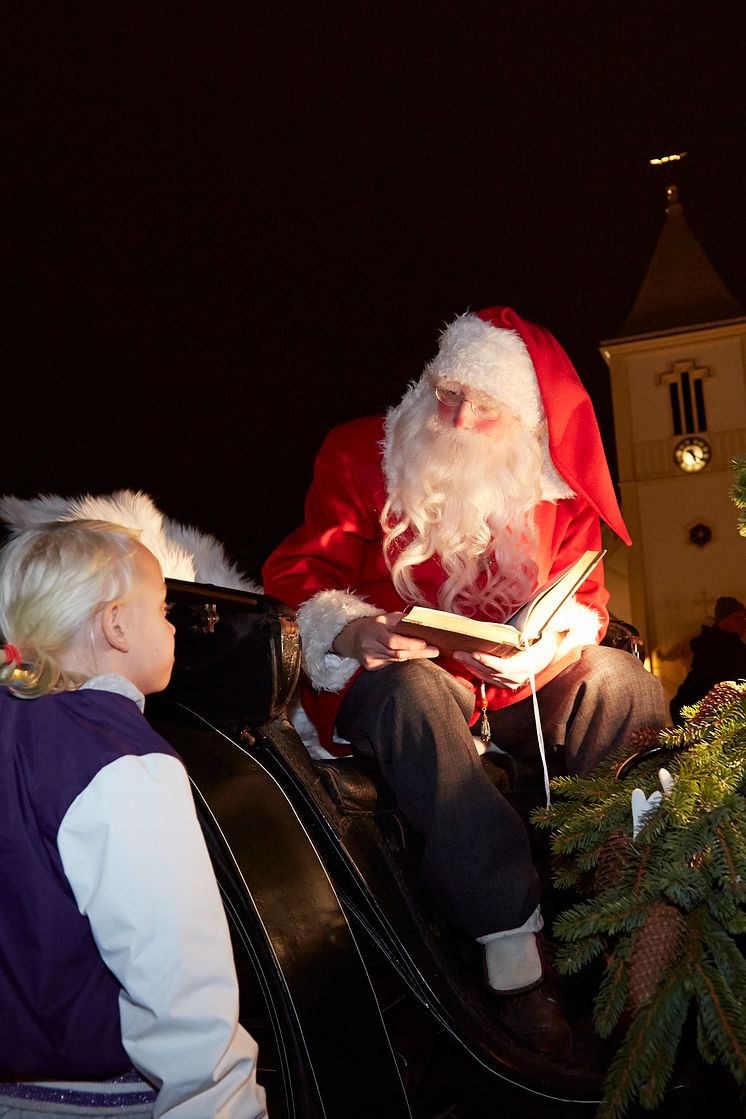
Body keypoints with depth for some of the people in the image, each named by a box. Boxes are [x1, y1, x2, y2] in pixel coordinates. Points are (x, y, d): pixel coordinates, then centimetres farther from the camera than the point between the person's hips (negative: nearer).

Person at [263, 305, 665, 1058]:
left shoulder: (554, 487, 3)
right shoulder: (361, 455, -4)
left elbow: (583, 602, 3)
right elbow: (296, 577, -3)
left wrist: (541, 648, -21)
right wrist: (351, 633, -25)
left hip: (515, 686, 4)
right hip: (388, 677, -3)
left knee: (619, 677, -20)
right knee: (411, 689, -37)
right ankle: (514, 961, -36)